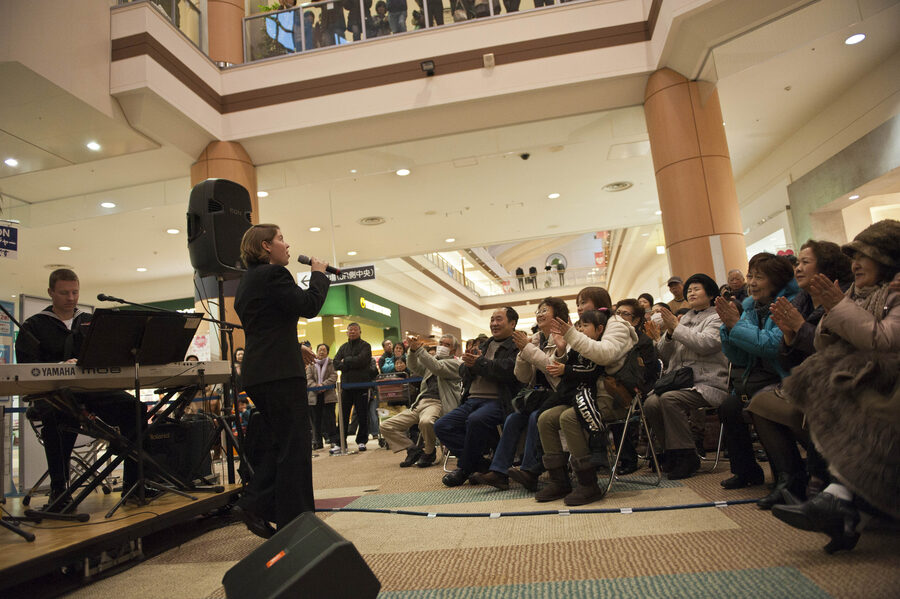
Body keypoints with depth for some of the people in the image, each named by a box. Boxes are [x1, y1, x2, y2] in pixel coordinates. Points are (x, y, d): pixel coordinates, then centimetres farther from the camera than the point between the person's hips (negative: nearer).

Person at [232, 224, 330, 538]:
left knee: (282, 442, 20)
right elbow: (308, 306, -19)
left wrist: (295, 348, 24)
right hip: (280, 373, -10)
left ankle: (254, 505, 16)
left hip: (257, 374, 10)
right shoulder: (273, 274, -12)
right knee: (294, 447, -1)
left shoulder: (247, 280, 19)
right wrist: (319, 274, -3)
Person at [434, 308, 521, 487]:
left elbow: (509, 370, -16)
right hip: (472, 400, 8)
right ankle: (480, 464, -9)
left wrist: (480, 363, -9)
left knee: (476, 420, -36)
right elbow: (462, 372, 20)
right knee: (441, 426, -11)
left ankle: (465, 468, -12)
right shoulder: (485, 345, 25)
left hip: (497, 401, -7)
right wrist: (469, 364, -4)